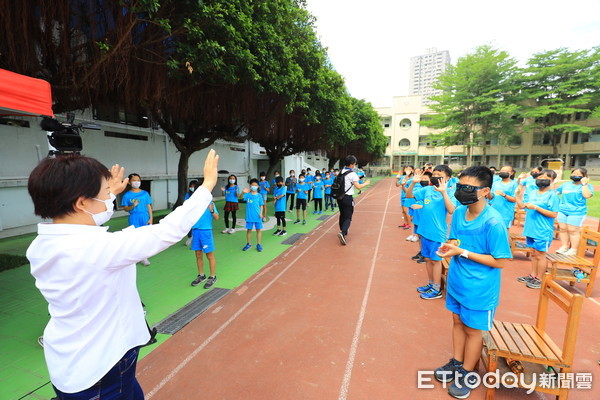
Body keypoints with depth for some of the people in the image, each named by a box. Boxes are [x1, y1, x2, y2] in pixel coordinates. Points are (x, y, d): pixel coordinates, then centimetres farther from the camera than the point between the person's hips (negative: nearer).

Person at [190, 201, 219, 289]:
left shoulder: (210, 203, -5)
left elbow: (217, 218, -9)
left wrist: (212, 211, -26)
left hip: (206, 231, -5)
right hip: (195, 230, 5)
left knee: (210, 255, 2)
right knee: (198, 255, 14)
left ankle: (212, 277, 17)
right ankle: (201, 276, 31)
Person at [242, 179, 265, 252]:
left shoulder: (259, 195, 0)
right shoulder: (247, 195, -3)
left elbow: (261, 205, 4)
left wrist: (261, 213, -8)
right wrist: (243, 192, -39)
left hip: (257, 216, 1)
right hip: (249, 216, 0)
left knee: (259, 230, 6)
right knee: (249, 230, 10)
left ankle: (258, 244, 18)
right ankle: (248, 244, 25)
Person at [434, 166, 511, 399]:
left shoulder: (493, 222, -25)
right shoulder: (459, 212, -5)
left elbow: (500, 261, -20)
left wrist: (462, 253, -25)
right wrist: (449, 246, -14)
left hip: (479, 289, -6)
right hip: (456, 282, 6)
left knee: (473, 330, 14)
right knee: (458, 322, 22)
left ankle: (468, 374, 37)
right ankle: (457, 363, 44)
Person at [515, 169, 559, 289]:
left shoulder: (553, 195, -9)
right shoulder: (532, 193, 9)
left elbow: (554, 214, -15)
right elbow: (522, 206, 11)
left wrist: (535, 207, -21)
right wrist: (518, 195, 0)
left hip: (543, 231, -6)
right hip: (531, 229, 6)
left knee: (540, 255, 3)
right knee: (533, 253, 17)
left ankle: (539, 279, 15)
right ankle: (533, 276, 28)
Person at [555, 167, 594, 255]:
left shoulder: (587, 186, 1)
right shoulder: (566, 184, 15)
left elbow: (587, 195, -17)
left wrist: (584, 184, -14)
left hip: (577, 212, -5)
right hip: (563, 210, 5)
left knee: (573, 230, -4)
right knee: (562, 229, 6)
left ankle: (573, 250, 7)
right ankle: (564, 247, 16)